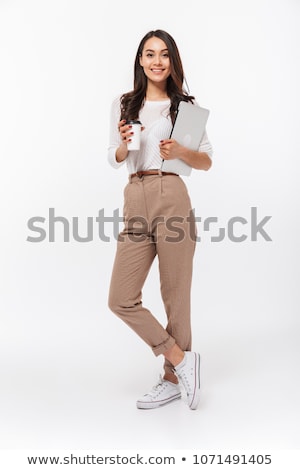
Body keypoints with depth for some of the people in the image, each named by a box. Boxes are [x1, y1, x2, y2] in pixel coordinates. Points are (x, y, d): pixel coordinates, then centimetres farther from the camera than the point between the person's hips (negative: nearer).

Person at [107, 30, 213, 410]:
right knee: (120, 299, -1)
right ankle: (181, 359, 16)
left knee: (176, 296, 3)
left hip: (171, 197, -3)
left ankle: (173, 379, 22)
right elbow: (114, 159, 17)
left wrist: (180, 152, -12)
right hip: (135, 202, 4)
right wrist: (125, 143, -4)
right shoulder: (122, 105, 15)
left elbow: (207, 161, 8)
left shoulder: (184, 105, 8)